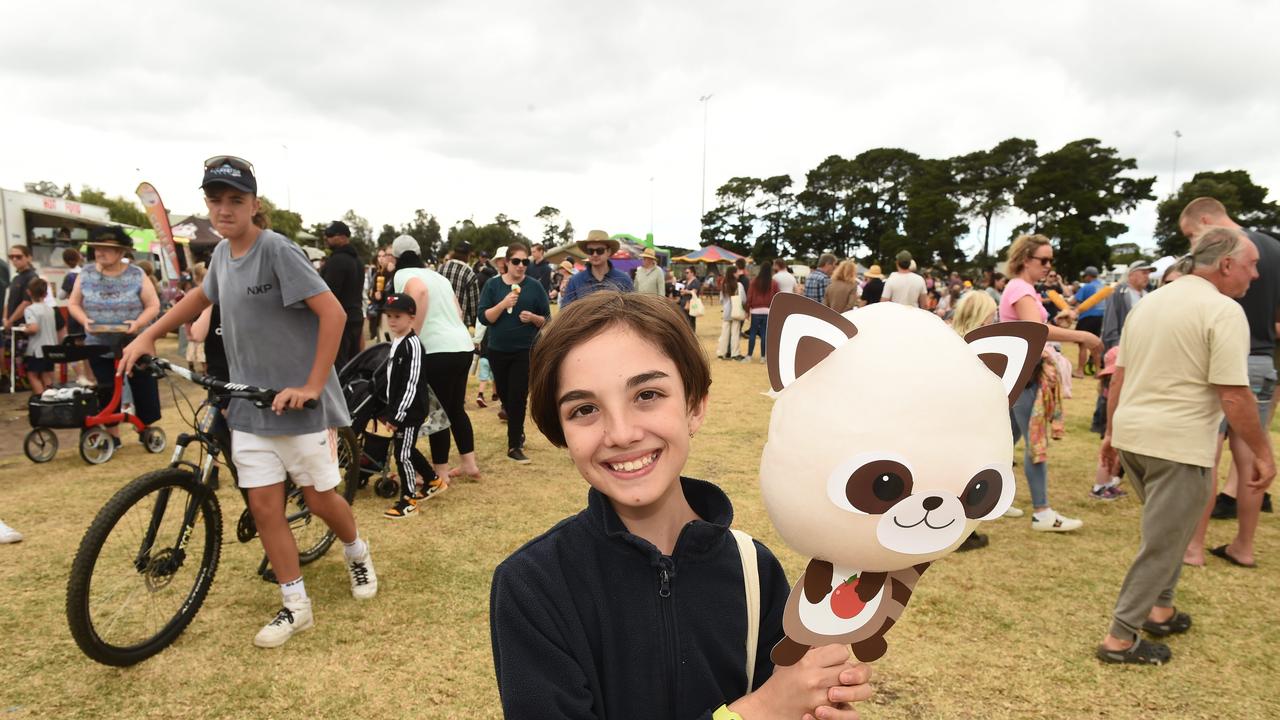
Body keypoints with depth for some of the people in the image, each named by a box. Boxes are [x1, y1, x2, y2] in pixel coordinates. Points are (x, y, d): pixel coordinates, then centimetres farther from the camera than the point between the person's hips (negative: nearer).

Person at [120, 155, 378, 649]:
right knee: (263, 506, 4)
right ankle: (295, 606, 16)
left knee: (320, 499, 5)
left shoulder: (277, 250, -15)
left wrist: (312, 386, -23)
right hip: (249, 404, 6)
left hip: (298, 401, -6)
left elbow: (333, 313, -22)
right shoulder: (222, 253, 7)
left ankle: (357, 554, 36)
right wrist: (148, 336, 20)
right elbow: (201, 296, 28)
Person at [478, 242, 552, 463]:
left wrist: (533, 318, -18)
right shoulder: (493, 285, 1)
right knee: (505, 395, 14)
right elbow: (484, 317, -7)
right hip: (498, 350, 2)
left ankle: (514, 445, 5)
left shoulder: (535, 286, -1)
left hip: (525, 351, -2)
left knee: (518, 397, -6)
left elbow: (547, 319, 3)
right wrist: (503, 304, -20)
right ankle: (518, 431, 39)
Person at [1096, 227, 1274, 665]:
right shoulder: (1223, 310, -12)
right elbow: (1234, 396, -17)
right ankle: (1120, 638, 8)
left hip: (1132, 435, 8)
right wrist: (1263, 452, -6)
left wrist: (1112, 432, 20)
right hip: (1179, 444, -8)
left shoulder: (1149, 302, 11)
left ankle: (1161, 610, 35)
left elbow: (1119, 377, 14)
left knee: (1167, 530, 26)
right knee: (1162, 544, 2)